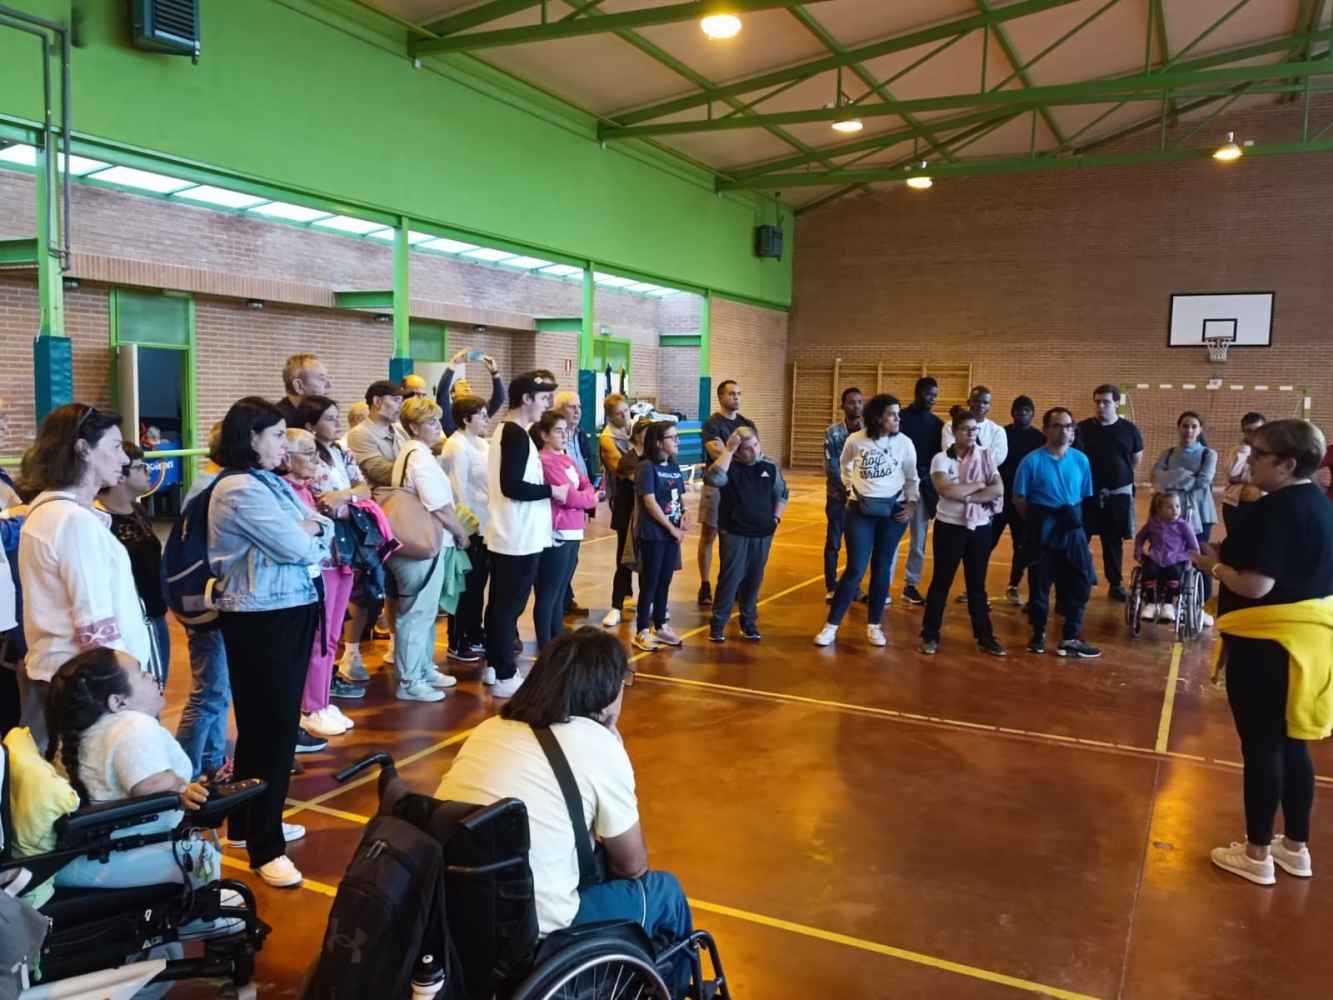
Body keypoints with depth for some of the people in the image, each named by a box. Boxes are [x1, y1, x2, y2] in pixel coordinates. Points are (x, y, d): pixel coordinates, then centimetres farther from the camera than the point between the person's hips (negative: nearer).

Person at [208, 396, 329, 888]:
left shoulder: (272, 482, 12)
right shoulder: (240, 489, -17)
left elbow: (321, 531, 11)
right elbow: (296, 547, -21)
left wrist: (311, 528, -10)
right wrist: (310, 532, -1)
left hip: (289, 611, 10)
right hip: (260, 619, -10)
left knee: (273, 722, 18)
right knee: (270, 726, -3)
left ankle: (251, 823, 32)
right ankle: (266, 848, 6)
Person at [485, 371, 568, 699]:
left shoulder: (503, 430, 13)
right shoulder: (517, 435, -18)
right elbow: (512, 486, -25)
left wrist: (544, 487, 11)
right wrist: (551, 491, -14)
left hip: (505, 535, 10)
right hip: (520, 538, -10)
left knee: (499, 603, 16)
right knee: (511, 606, -3)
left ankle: (494, 666, 25)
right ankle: (505, 676, 4)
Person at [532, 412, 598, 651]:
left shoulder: (567, 459, 14)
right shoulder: (546, 461, -14)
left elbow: (587, 485, 14)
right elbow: (569, 496, -17)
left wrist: (582, 497, -7)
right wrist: (591, 499, 1)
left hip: (572, 533, 9)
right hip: (556, 535, -9)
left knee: (560, 593, 17)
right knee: (548, 595, -2)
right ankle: (545, 647, 3)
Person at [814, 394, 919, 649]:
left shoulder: (904, 443, -5)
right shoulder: (855, 440, -7)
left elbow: (911, 478, 7)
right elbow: (845, 466, 14)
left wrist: (911, 503, -3)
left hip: (893, 510, 1)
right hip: (861, 509, -1)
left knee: (882, 568, 6)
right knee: (855, 569, -5)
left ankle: (874, 625, 19)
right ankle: (831, 626, 3)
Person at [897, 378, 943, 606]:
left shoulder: (937, 423, 9)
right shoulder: (901, 418, -4)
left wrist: (932, 484, -2)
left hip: (924, 487, 4)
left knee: (919, 539, 8)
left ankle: (911, 585, 17)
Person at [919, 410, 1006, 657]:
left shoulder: (986, 457, 1)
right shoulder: (941, 459, -6)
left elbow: (998, 490, -10)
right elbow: (946, 490, -22)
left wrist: (966, 497, -18)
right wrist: (978, 484, -13)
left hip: (980, 528, 2)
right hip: (949, 527, -2)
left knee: (977, 584, 12)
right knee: (941, 581, 5)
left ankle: (985, 636, 20)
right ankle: (930, 636, 14)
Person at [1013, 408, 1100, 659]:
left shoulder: (1081, 460, 2)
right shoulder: (1032, 461, -8)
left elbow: (1085, 497, 9)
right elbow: (1019, 499, -4)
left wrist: (1075, 517, -2)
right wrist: (1037, 522, -2)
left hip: (1072, 530, 3)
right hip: (1042, 531, -3)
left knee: (1080, 583, 1)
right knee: (1039, 584, 7)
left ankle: (1071, 639, 11)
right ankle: (1038, 635, 23)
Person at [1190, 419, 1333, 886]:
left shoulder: (1276, 508, -20)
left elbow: (1255, 585, -25)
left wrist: (1213, 566, -7)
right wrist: (1230, 554, 10)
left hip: (1268, 641, -9)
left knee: (1261, 747, 3)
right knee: (1290, 744, 18)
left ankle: (1257, 854, 15)